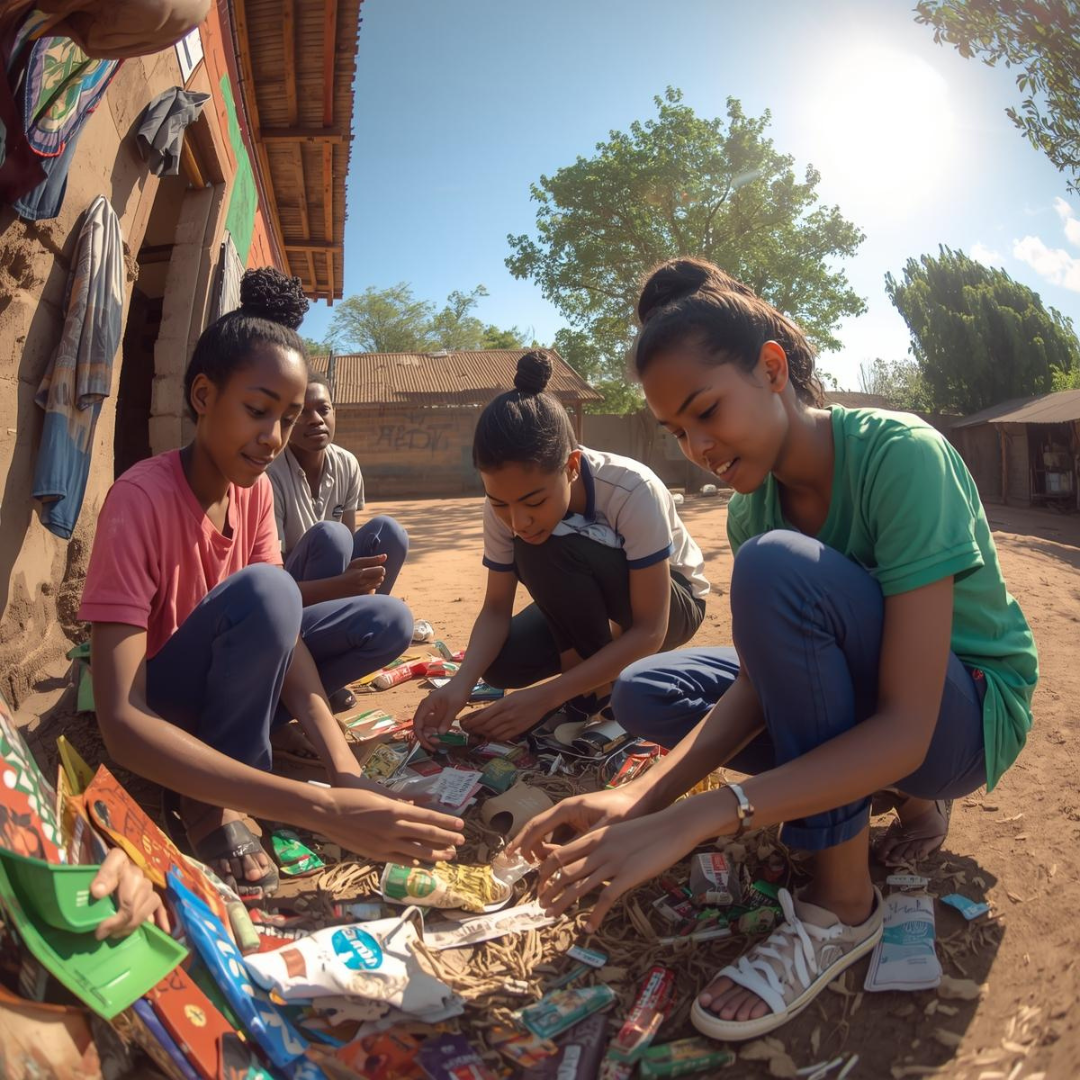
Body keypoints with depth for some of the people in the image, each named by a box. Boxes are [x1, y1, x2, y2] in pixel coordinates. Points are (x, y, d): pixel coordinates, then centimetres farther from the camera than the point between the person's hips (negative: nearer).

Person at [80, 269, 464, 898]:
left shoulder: (255, 489, -7)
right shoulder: (141, 499, -28)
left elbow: (282, 628, -14)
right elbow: (121, 724, -36)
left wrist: (345, 769, -30)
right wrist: (321, 809, -46)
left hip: (228, 677, 6)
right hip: (156, 721, -6)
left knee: (389, 622, -8)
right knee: (264, 589, -34)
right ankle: (212, 806, -15)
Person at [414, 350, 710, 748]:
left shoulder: (633, 490, -36)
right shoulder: (504, 505, -22)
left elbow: (649, 630, -31)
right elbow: (496, 609, -14)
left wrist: (545, 696, -37)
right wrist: (461, 682, -34)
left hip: (672, 600, -4)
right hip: (591, 606, 5)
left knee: (551, 547, -33)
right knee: (501, 663, -23)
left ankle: (605, 684, -11)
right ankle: (599, 667, 5)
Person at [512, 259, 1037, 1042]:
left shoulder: (901, 455, -28)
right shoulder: (755, 502, -6)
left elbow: (906, 727, -33)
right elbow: (757, 682, -12)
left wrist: (694, 819, -40)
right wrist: (643, 796, -28)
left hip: (970, 711, -7)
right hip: (857, 696, 7)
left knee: (778, 565, -32)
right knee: (646, 695, -3)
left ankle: (842, 904, -17)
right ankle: (907, 795, 6)